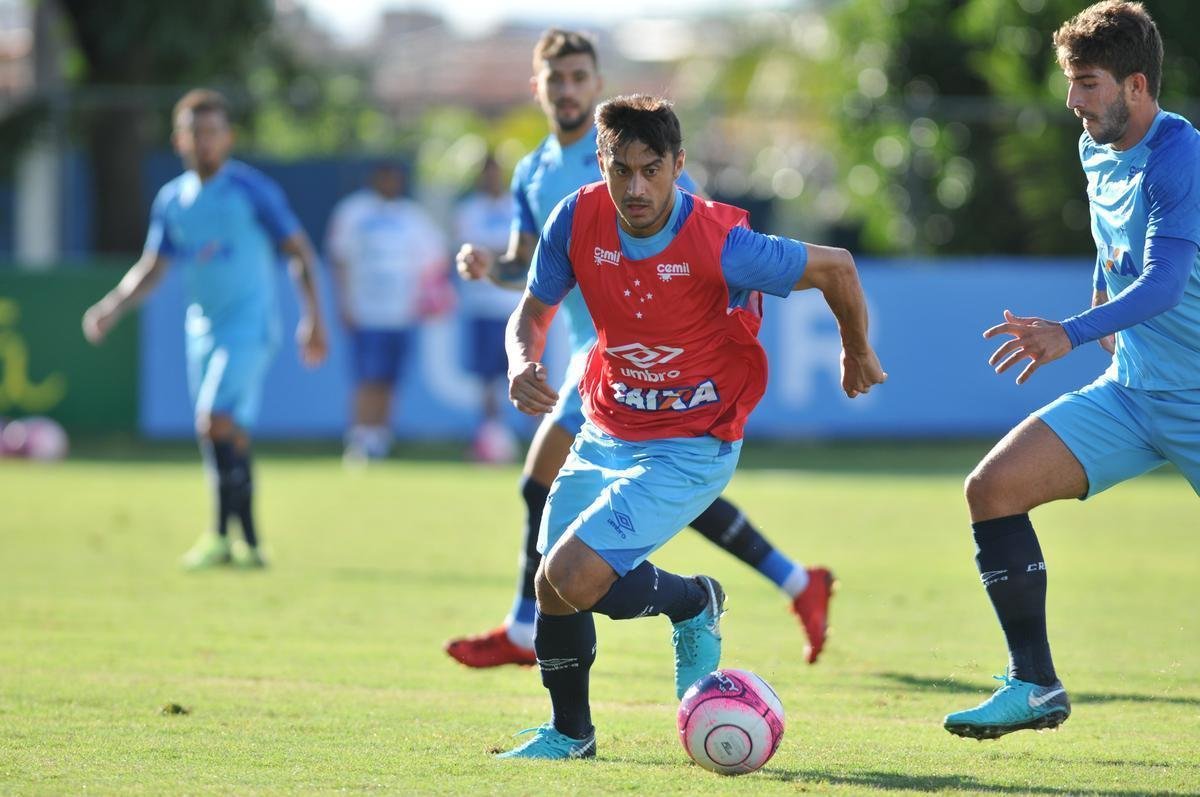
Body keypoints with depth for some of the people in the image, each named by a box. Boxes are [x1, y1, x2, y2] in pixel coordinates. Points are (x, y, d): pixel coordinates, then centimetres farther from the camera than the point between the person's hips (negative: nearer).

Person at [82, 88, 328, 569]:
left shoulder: (252, 191, -5)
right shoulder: (172, 200, 10)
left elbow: (300, 252, -1)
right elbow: (152, 268, 17)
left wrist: (313, 317, -8)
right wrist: (111, 307, 2)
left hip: (249, 327, -6)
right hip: (202, 331, 6)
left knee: (216, 421, -21)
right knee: (229, 438, 7)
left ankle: (221, 535, -18)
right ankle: (248, 544, 14)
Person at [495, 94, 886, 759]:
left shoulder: (719, 243, -25)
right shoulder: (579, 219, -12)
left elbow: (836, 268, -11)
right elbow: (533, 311, 4)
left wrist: (857, 354, 7)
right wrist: (522, 364, -19)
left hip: (690, 448, -5)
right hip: (606, 434, 5)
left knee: (573, 575, -20)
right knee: (553, 586, 7)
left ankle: (693, 604, 11)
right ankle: (569, 732, 33)